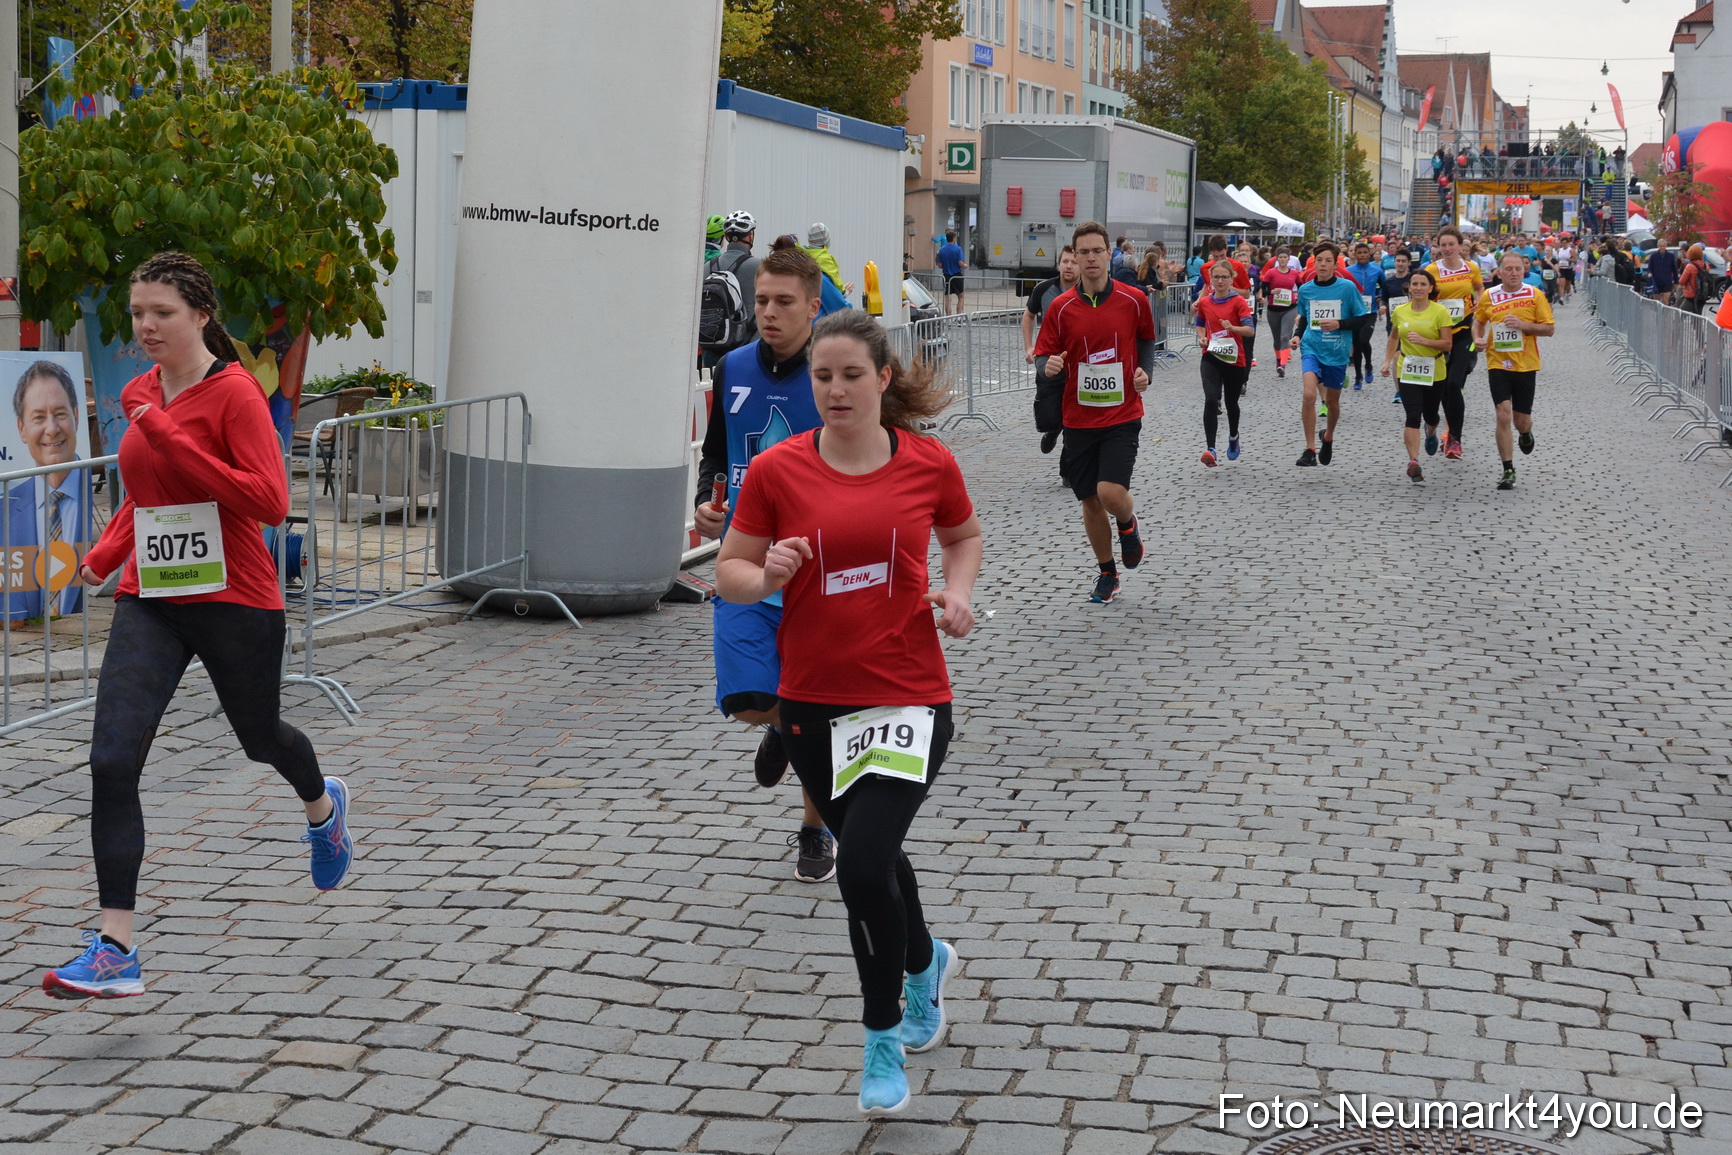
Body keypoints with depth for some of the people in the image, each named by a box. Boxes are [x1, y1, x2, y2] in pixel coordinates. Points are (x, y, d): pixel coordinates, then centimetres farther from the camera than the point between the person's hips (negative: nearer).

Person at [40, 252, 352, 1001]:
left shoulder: (234, 393, -13)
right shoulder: (141, 394, 8)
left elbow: (269, 502, -23)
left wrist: (168, 438, -26)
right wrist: (105, 553, 6)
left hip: (234, 602, -5)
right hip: (149, 602, 5)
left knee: (259, 738, 18)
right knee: (111, 762, -11)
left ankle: (323, 807, 56)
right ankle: (115, 953, -11)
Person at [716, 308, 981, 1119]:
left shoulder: (930, 463, -4)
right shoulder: (777, 471, -4)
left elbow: (964, 536, 16)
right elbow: (729, 573, 2)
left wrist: (956, 591, -3)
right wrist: (769, 575, -19)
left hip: (908, 696, -2)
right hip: (813, 700, 3)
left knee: (862, 868, -17)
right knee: (870, 853, 20)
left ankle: (883, 1038, 6)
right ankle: (925, 964, 53)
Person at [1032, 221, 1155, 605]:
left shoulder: (1134, 300, -3)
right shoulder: (1061, 307, -3)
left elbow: (1145, 339, 14)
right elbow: (1043, 356, 1)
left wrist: (1144, 370, -4)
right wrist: (1048, 367, -22)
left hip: (1122, 415, -2)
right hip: (1079, 419, 2)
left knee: (1111, 492, -18)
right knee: (1090, 501, 8)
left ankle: (1129, 524, 19)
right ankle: (1107, 573, 29)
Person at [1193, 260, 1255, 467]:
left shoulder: (1239, 302, -6)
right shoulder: (1204, 302, 4)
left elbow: (1251, 330, -13)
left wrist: (1233, 327, -31)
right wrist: (1201, 338, 1)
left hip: (1234, 359, -1)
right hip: (1210, 358, 1)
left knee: (1231, 402, 14)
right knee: (1211, 400, -18)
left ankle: (1233, 438, 43)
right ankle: (1210, 448, -23)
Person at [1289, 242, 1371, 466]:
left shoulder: (1347, 287, -7)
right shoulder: (1305, 289, 2)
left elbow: (1364, 318, -3)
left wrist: (1339, 324, -16)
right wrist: (1298, 336, 2)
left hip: (1337, 352, 0)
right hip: (1311, 348, 1)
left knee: (1332, 401, 13)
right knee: (1309, 394, -21)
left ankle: (1328, 437, 45)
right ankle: (1310, 449, -16)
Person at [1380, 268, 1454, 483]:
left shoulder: (1440, 312, -10)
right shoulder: (1399, 311, 1)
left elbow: (1448, 344, -13)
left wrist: (1423, 341, -26)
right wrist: (1388, 360, 12)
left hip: (1434, 372, 0)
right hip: (1407, 370, 1)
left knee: (1430, 415, 15)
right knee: (1413, 416, -15)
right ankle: (1413, 461, -21)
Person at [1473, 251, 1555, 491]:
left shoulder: (1535, 295, -4)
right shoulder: (1489, 296, 1)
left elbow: (1549, 328, -3)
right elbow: (1479, 320, 19)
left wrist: (1523, 325, -17)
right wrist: (1478, 338, -2)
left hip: (1526, 365, 0)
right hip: (1498, 364, 0)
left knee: (1521, 420, 7)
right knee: (1504, 415, -13)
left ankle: (1526, 433, 47)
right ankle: (1508, 471, -6)